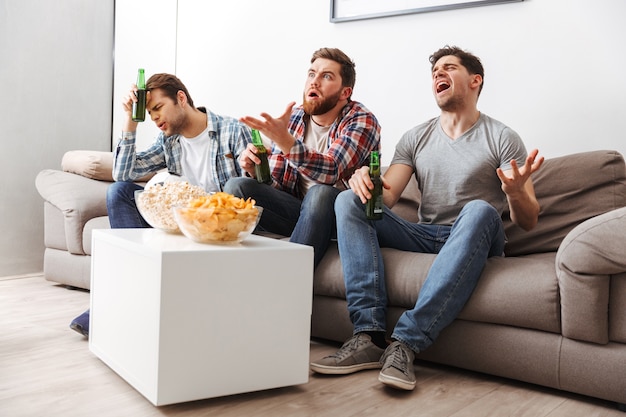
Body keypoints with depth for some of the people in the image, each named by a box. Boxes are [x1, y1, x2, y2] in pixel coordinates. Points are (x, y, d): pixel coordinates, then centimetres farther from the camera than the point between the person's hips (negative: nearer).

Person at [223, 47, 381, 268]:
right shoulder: (292, 119, 5)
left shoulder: (362, 121, -9)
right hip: (298, 211, 5)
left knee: (319, 193, -36)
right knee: (236, 186, -14)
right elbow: (275, 183, 6)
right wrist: (255, 169, -16)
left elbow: (330, 172, -27)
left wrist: (285, 142, -41)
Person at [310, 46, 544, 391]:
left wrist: (515, 192, -26)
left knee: (480, 210, -36)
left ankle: (406, 343, -40)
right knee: (349, 200, -16)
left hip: (474, 241, -3)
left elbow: (528, 222, -2)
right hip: (423, 236, 3)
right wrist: (365, 181, -22)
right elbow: (384, 197, 2)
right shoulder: (416, 138, 14)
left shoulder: (502, 138, 4)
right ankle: (369, 336, -30)